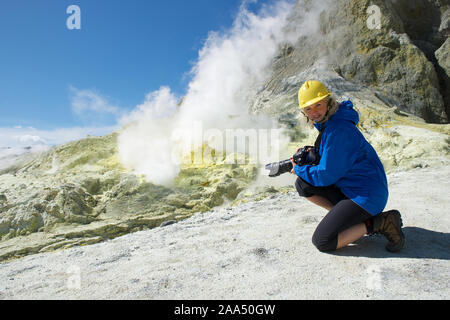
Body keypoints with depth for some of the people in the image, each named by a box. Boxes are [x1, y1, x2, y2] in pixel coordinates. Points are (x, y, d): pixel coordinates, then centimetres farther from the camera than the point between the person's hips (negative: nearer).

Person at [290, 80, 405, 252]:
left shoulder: (338, 129, -23)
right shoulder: (326, 122, 7)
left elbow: (327, 175, -20)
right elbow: (328, 159, 19)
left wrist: (299, 169, -4)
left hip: (366, 194, -9)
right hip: (346, 187, 9)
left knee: (322, 241, -12)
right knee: (302, 184, 0)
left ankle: (380, 222, -3)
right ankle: (345, 216, 5)